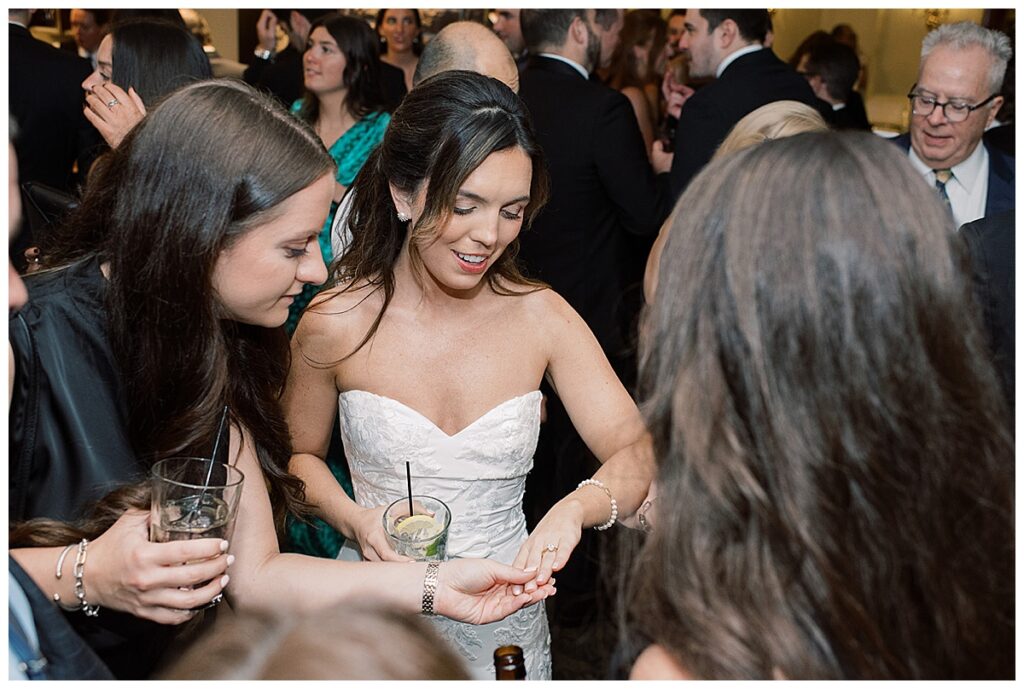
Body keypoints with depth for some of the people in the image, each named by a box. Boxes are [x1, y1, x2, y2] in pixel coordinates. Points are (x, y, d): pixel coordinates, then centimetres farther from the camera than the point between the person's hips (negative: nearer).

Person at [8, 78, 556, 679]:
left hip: (163, 668, 6)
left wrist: (435, 586, -3)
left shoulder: (217, 358, 3)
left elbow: (252, 576, 1)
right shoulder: (31, 334, -19)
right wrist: (83, 577, -26)